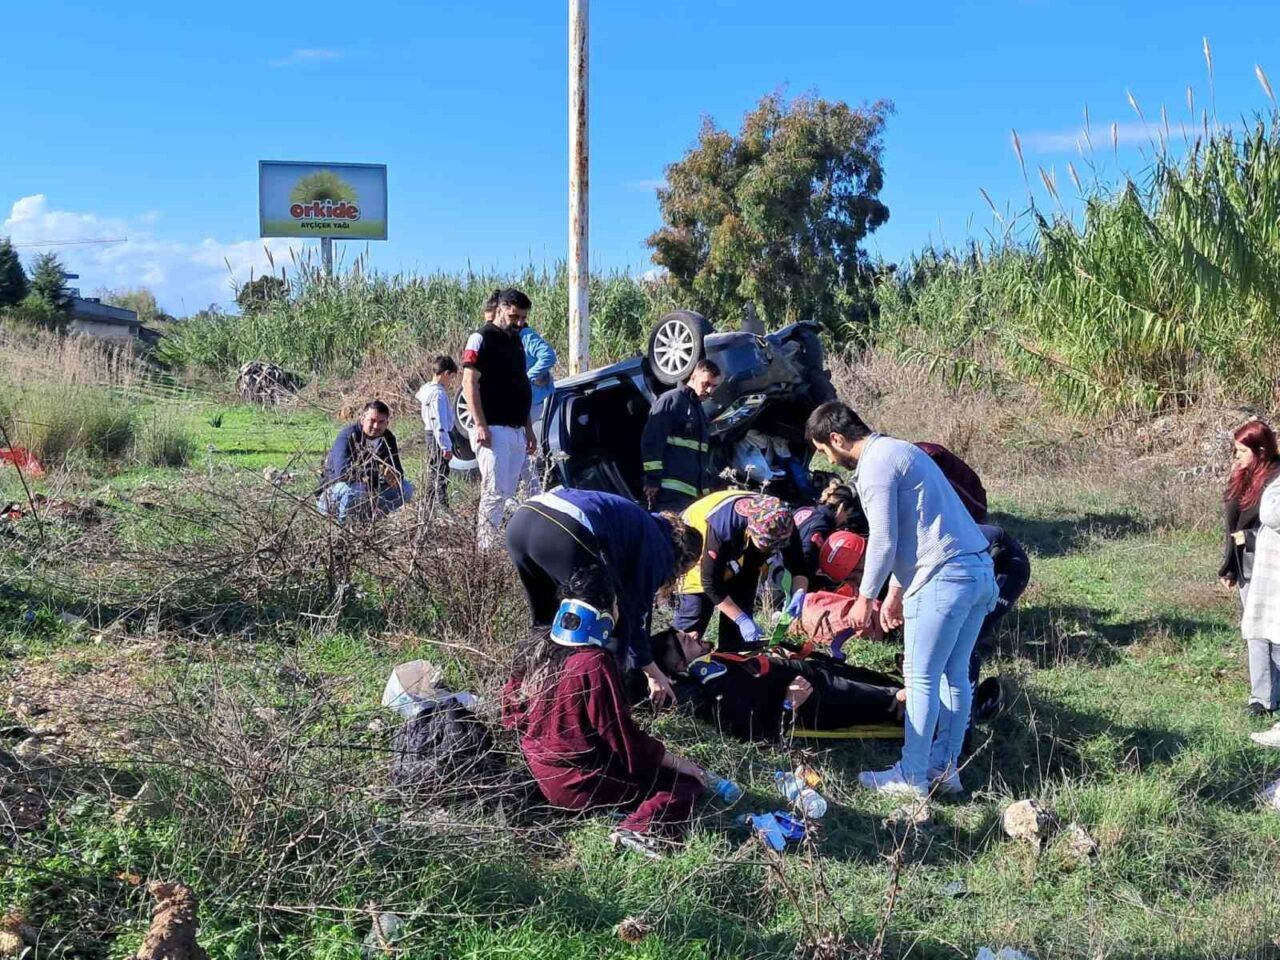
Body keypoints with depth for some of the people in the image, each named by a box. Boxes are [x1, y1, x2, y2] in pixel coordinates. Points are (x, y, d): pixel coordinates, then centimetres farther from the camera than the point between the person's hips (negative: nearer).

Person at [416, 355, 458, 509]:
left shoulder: (427, 389, 9)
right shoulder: (439, 394, -20)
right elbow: (439, 422, -24)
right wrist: (446, 446, -25)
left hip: (431, 436, 10)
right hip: (439, 437, -10)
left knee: (432, 473, 18)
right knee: (441, 474, -7)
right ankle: (442, 506, -6)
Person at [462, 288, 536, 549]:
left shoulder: (516, 342, 20)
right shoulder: (481, 339, -4)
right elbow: (469, 384, -12)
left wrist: (529, 430, 20)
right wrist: (480, 425, -20)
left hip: (517, 432, 8)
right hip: (493, 430, -8)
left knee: (507, 494, 5)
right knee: (495, 493, -11)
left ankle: (487, 545, 9)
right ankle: (485, 550, -9)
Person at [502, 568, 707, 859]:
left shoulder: (538, 646, -2)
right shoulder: (594, 664, -25)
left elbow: (512, 711, 11)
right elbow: (626, 739, -19)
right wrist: (679, 762, -6)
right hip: (582, 783, -8)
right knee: (688, 779, -3)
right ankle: (642, 831, -24)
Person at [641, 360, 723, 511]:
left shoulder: (699, 411, 24)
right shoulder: (671, 400, -3)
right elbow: (652, 441, -12)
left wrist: (706, 486, 21)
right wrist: (653, 479, -16)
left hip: (695, 493, 8)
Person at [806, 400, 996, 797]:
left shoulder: (875, 465, -9)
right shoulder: (898, 450, 21)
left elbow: (883, 540, -13)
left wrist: (865, 597, -1)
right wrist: (895, 591, 27)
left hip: (944, 578, -10)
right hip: (980, 569, 10)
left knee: (921, 679, -1)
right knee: (954, 674, 15)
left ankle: (911, 776, 6)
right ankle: (945, 766, 23)